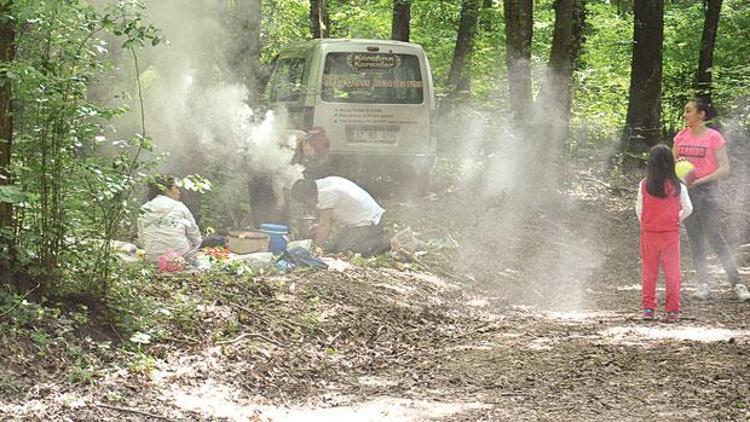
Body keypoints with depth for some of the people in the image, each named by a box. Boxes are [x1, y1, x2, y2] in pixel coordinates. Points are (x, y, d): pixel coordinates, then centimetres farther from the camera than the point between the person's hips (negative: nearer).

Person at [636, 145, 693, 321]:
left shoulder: (644, 185, -7)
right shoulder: (677, 186, -9)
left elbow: (639, 209, 0)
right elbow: (688, 208, -6)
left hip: (649, 233, 1)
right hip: (671, 233, -1)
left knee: (649, 273, 12)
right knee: (672, 272, 8)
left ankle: (648, 308, 12)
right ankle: (672, 310, 8)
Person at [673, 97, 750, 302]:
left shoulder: (714, 137, -8)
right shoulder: (681, 136, 8)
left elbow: (724, 169, -11)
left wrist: (698, 180, -19)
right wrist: (678, 163, -7)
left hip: (707, 189, -5)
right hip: (685, 190, 5)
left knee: (714, 236, -10)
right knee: (694, 238, 4)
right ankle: (703, 285, 6)